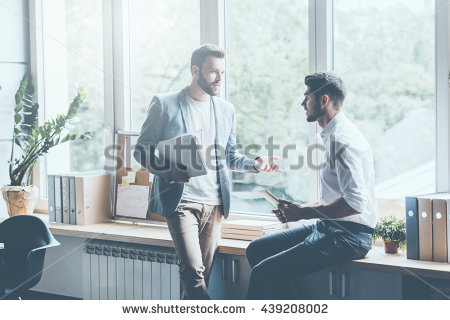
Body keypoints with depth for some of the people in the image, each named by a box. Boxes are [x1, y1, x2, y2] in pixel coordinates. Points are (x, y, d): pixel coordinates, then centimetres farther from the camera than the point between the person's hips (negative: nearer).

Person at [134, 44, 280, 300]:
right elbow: (142, 150, 1)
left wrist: (254, 164, 1)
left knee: (202, 275, 5)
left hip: (215, 204, 5)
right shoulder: (164, 104, 0)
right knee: (193, 272, -17)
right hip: (180, 201, -4)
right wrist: (168, 170, -17)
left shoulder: (226, 110, 14)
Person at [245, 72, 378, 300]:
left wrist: (304, 213, -17)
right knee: (257, 249, 9)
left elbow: (355, 202, -26)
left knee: (264, 272, -18)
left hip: (348, 235, -11)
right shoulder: (332, 135, 17)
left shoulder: (342, 139, -16)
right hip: (330, 227, 11)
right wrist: (298, 209, 10)